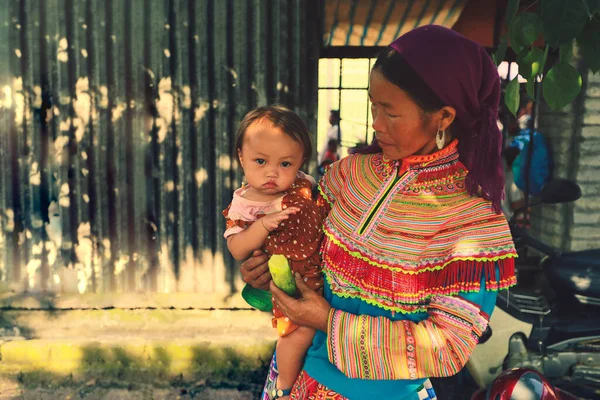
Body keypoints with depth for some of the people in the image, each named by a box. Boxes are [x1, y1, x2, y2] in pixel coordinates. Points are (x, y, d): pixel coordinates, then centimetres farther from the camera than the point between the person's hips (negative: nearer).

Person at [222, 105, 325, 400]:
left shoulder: (303, 184, -3)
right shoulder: (243, 205, -12)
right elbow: (237, 251, -19)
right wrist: (263, 225, -31)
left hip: (325, 267, 5)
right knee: (301, 330, -14)